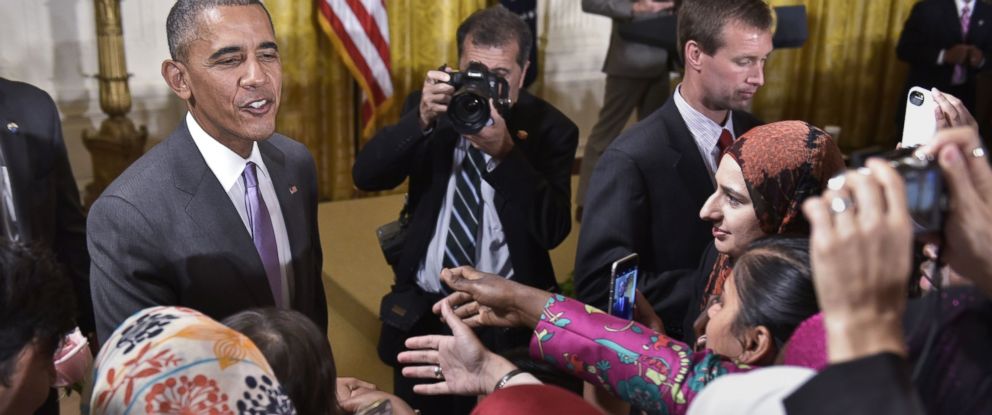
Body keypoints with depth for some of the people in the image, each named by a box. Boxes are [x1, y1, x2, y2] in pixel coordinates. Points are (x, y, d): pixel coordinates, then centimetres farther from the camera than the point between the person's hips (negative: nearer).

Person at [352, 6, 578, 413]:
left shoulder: (550, 128, -8)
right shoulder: (429, 106, 0)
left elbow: (554, 230, -18)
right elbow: (366, 176, -11)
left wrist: (505, 152, -28)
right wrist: (421, 119, -25)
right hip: (421, 311, 3)